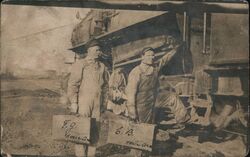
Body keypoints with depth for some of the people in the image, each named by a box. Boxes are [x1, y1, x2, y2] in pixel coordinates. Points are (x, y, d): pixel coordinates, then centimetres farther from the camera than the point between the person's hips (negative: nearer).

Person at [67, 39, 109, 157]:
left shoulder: (102, 66, 13)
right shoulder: (80, 64, -2)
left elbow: (105, 85, 19)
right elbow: (73, 84, -6)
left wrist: (103, 102, 15)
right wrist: (73, 102, -11)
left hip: (97, 104, 5)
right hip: (83, 102, -5)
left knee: (95, 130, 6)